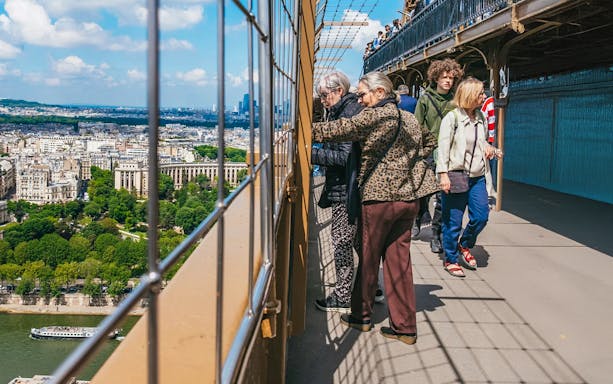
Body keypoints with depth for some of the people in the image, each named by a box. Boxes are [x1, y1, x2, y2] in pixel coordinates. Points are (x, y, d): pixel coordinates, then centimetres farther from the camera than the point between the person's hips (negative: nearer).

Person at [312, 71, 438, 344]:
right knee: (399, 259, 9)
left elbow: (343, 129, -20)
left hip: (380, 196, -7)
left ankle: (361, 316, 21)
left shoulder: (375, 115, -10)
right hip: (409, 197, 7)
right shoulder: (410, 118, 15)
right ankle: (405, 327, 12)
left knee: (368, 258, 8)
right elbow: (430, 142, 30)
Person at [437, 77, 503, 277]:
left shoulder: (481, 118, 11)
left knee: (481, 217, 2)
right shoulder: (452, 118, -8)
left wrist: (490, 148, 2)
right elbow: (443, 147, -11)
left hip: (477, 177, 6)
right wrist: (443, 175, -19)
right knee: (453, 222, 2)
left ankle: (464, 246, 29)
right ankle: (450, 259, 18)